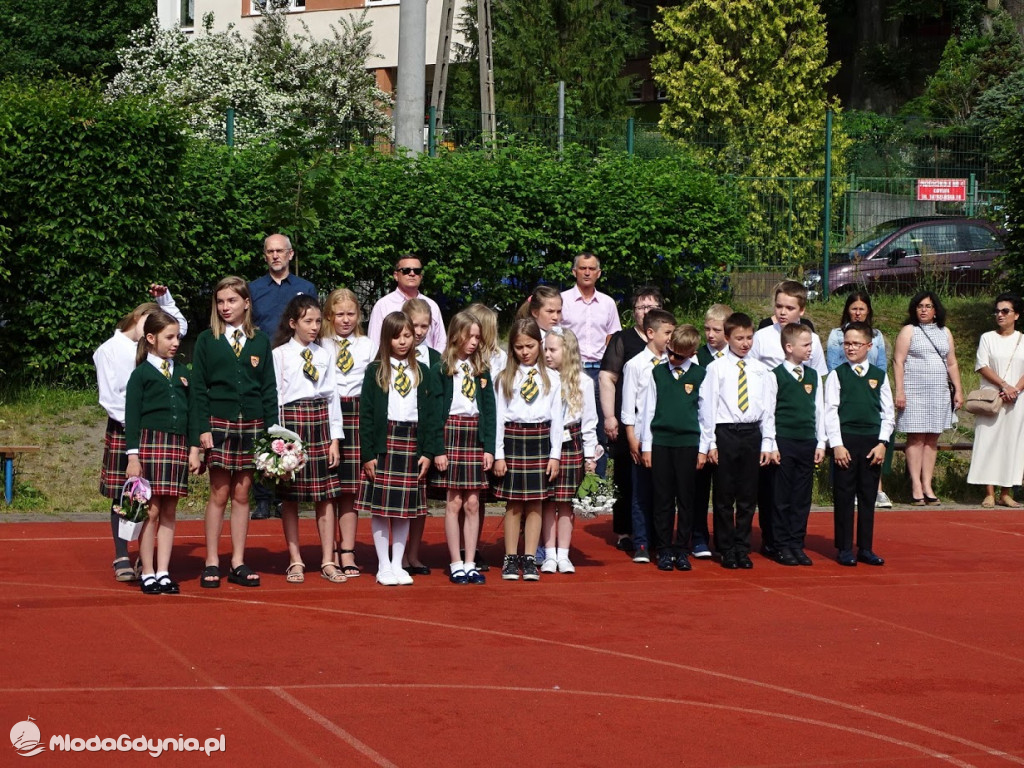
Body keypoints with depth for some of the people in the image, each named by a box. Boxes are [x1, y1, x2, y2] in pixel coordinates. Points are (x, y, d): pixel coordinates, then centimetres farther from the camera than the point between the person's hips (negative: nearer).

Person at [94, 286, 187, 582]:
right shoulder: (109, 350, 0)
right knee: (121, 497, 1)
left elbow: (180, 326, 22)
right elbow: (109, 397, -4)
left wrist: (165, 298, 15)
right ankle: (122, 558, 9)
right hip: (122, 431, -3)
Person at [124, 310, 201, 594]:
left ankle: (163, 573, 9)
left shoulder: (182, 374, 15)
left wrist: (194, 449, 10)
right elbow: (132, 416, -2)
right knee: (151, 510, -4)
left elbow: (191, 413, 18)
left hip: (178, 446, 5)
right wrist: (132, 456, -8)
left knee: (169, 511, 5)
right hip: (150, 443, -5)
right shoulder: (141, 373, 1)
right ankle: (147, 574, 3)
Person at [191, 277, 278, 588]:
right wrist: (202, 428, -8)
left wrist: (270, 428, 1)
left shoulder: (260, 342, 7)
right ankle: (212, 563, 6)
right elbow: (198, 387, 0)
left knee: (242, 494, 6)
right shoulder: (206, 341, 3)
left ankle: (238, 563, 11)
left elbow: (269, 388, 8)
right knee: (219, 494, -1)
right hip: (219, 423, -2)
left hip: (252, 425, 2)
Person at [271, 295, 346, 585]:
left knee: (325, 496, 3)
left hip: (320, 422, 3)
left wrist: (335, 439, 4)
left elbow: (332, 396, 9)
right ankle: (295, 562, 10)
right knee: (290, 497, 2)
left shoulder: (324, 355, 9)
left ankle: (328, 562, 8)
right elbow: (274, 396, -2)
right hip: (290, 421, -3)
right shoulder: (279, 354, 0)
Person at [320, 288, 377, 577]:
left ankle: (348, 553, 5)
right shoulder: (320, 346, 6)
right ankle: (331, 553, 7)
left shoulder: (368, 346, 13)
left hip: (357, 415, 1)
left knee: (350, 487, 1)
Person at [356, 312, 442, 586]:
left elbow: (432, 414, 7)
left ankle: (398, 564, 13)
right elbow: (366, 414, -2)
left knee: (406, 508, 5)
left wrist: (428, 452, -1)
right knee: (380, 506, -1)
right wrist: (367, 454, -8)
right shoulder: (376, 371, 2)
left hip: (412, 442, 2)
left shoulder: (422, 373, 9)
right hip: (384, 442, -2)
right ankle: (383, 566, 6)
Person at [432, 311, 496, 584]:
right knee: (454, 502, -1)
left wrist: (489, 447, 1)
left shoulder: (482, 368, 10)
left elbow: (489, 408, 9)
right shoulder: (443, 367, -2)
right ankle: (456, 564, 5)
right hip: (451, 431, -3)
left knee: (472, 503, 3)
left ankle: (470, 563, 7)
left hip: (476, 434, 3)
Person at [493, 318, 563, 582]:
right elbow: (499, 417, 2)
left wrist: (555, 454, 1)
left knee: (535, 503, 3)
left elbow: (556, 418, 6)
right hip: (512, 439, -1)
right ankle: (510, 559, 9)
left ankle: (530, 559, 8)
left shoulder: (551, 379, 6)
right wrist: (498, 455, -3)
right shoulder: (506, 378, 4)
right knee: (513, 503, 2)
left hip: (540, 441, 1)